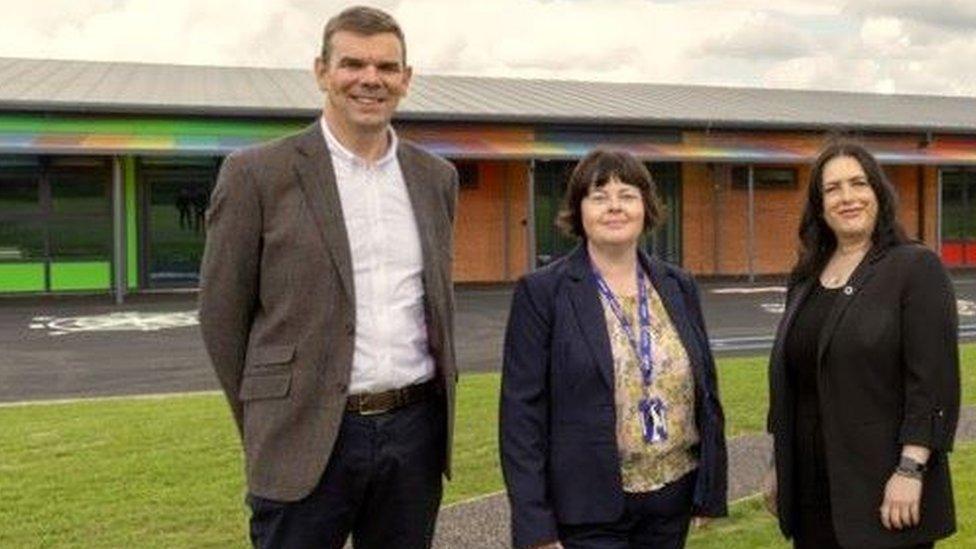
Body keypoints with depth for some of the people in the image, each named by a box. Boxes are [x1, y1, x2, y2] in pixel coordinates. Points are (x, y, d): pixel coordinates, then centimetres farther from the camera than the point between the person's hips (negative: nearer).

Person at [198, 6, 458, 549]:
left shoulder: (436, 178, 9)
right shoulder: (258, 174, -5)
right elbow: (223, 314, 0)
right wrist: (269, 427, 6)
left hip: (416, 431, 4)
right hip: (308, 441, -4)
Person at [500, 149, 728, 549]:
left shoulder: (677, 287, 7)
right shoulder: (541, 292, -6)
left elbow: (706, 391, 12)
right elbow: (522, 411, -9)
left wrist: (712, 489, 8)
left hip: (673, 499, 4)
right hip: (589, 514, -4)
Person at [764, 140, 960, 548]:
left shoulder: (917, 267, -7)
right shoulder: (805, 279, 11)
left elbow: (934, 380, -13)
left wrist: (910, 470, -18)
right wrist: (778, 466, 15)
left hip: (880, 485, -5)